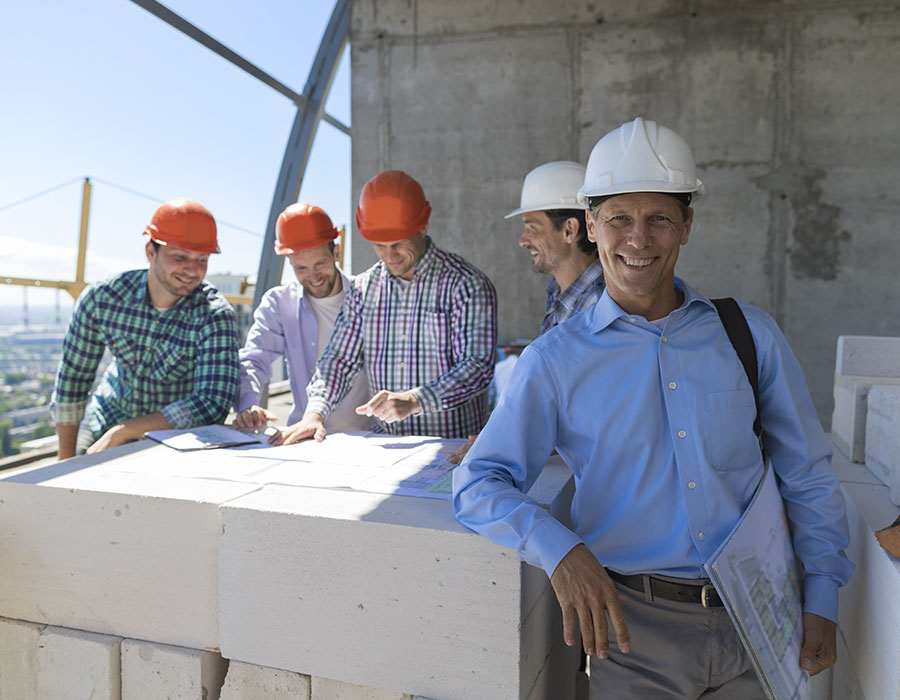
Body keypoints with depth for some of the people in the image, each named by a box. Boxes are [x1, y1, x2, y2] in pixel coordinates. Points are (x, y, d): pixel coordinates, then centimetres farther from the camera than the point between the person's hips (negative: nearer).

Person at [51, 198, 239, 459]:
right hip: (107, 420, 2)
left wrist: (121, 433, -27)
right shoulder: (100, 298, -14)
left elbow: (212, 404, -29)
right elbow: (72, 379, -1)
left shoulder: (215, 315, -23)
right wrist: (66, 461, 5)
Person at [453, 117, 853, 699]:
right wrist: (559, 548, -27)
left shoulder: (751, 335, 1)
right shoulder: (555, 360, -6)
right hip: (637, 627, -2)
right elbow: (480, 483, -10)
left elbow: (808, 476, 8)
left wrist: (822, 603, 3)